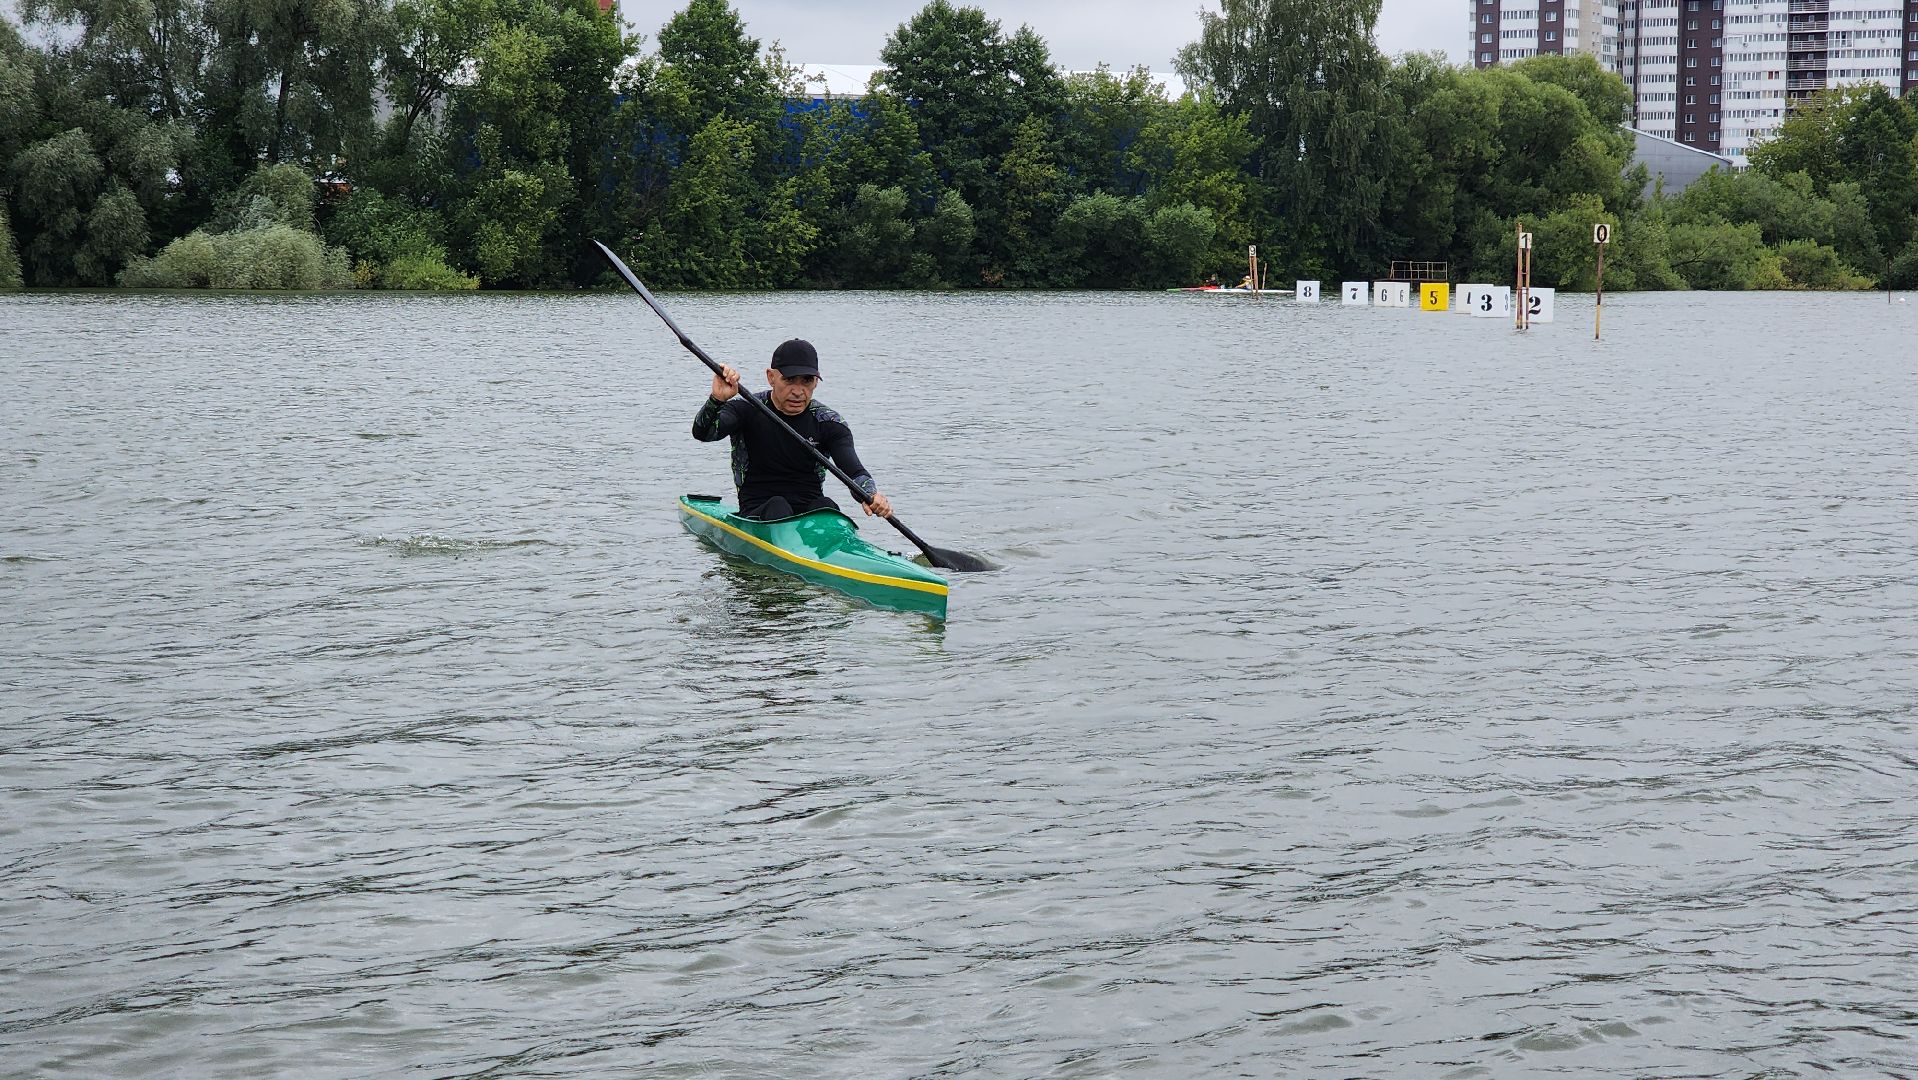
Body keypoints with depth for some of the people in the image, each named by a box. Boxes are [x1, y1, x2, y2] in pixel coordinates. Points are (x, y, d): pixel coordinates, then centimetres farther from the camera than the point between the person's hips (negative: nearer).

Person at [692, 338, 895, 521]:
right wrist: (717, 400, -38)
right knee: (777, 506, -33)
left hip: (810, 514, 1)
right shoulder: (747, 409, 0)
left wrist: (871, 496, -32)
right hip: (757, 515, -1)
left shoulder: (828, 422, 3)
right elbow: (702, 433, -16)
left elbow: (854, 471, -8)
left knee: (826, 506, -31)